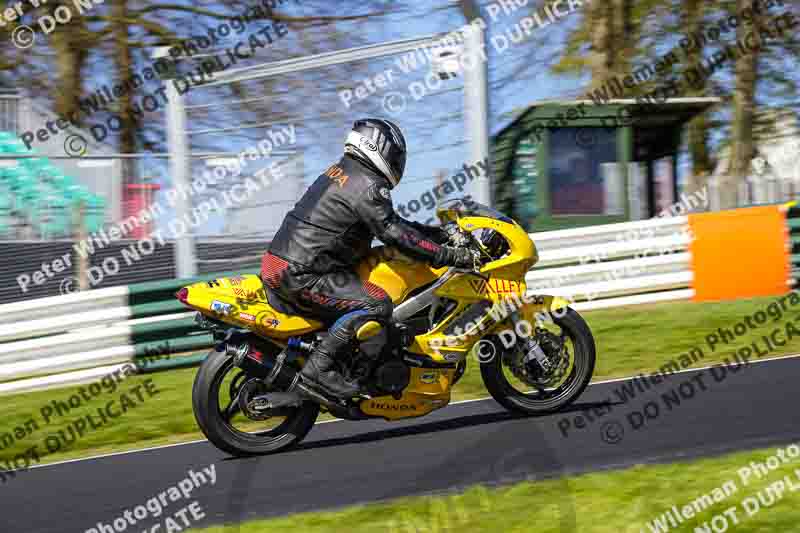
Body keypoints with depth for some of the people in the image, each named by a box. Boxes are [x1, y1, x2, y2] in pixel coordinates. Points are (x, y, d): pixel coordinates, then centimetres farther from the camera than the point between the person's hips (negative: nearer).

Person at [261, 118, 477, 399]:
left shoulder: (339, 171, 20)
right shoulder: (368, 186, -11)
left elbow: (390, 222, 26)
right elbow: (396, 235, -18)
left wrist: (440, 233, 23)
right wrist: (452, 256, -15)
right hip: (300, 275, -10)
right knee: (376, 304, -17)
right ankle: (318, 368, -20)